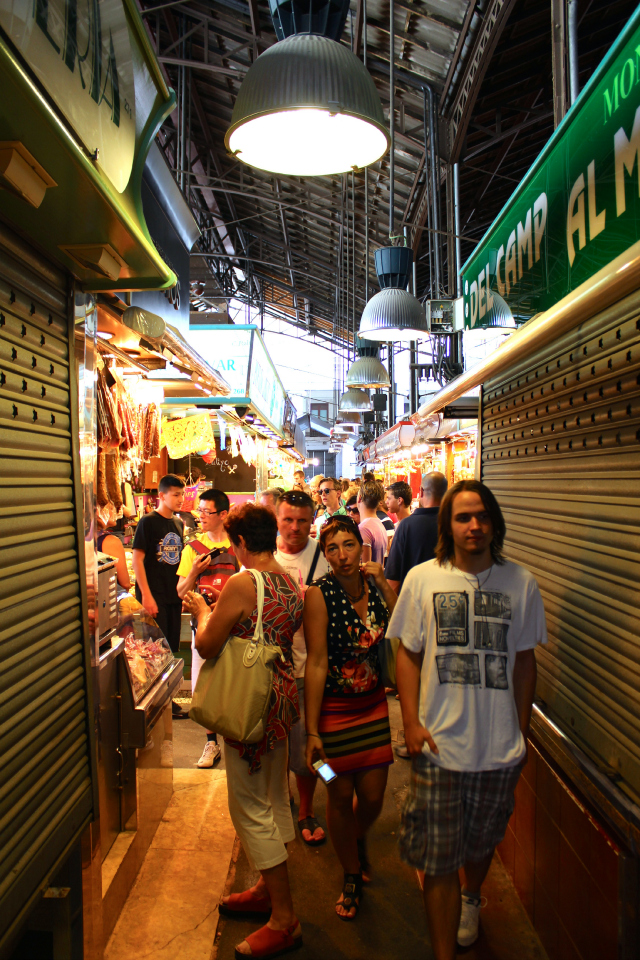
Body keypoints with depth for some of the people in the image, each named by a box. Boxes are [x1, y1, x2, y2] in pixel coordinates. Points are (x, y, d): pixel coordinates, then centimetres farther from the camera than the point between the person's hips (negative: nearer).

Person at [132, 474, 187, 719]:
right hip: (154, 596, -6)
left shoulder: (179, 524, 11)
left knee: (172, 648, 12)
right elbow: (137, 559, -13)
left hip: (174, 595, 7)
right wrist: (146, 595, -17)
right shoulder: (148, 522, -9)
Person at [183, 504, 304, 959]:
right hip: (283, 695, 9)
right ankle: (268, 890, 39)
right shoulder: (292, 584, 4)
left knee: (250, 806, 3)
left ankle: (284, 920, 13)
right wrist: (220, 610, 19)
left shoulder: (242, 583, -21)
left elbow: (207, 646, -16)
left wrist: (203, 610, 2)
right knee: (274, 799, 21)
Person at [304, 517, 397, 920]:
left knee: (373, 796, 12)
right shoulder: (319, 595, -17)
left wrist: (385, 587, -17)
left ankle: (358, 839, 48)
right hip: (334, 708, -4)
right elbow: (317, 663, -17)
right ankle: (352, 876, 36)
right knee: (341, 795, 9)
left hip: (374, 705, 4)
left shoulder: (380, 588, -3)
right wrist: (312, 731, -16)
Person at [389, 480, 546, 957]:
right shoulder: (422, 578, -5)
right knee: (439, 859, 5)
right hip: (439, 743, -2)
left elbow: (524, 660, 6)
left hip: (500, 745, 2)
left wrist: (522, 732, 7)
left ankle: (471, 899, 54)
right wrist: (412, 723, -6)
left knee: (483, 841, 23)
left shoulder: (521, 582, -2)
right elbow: (408, 653, 0)